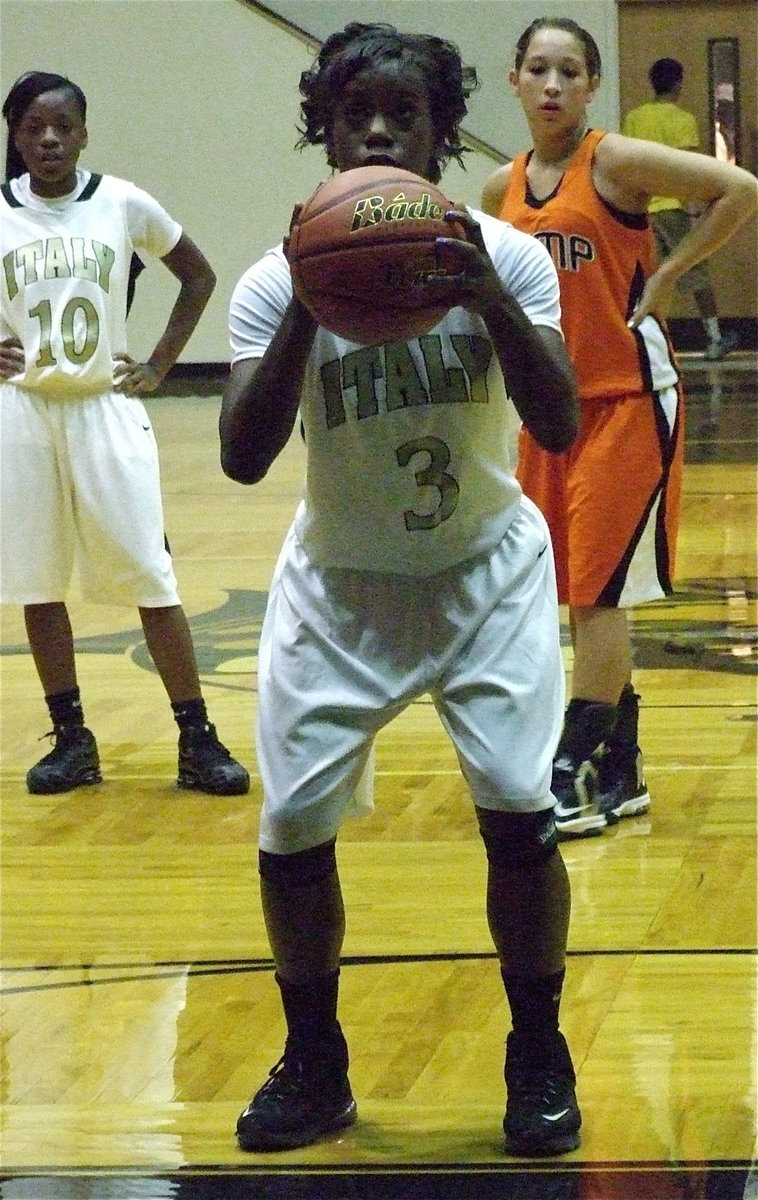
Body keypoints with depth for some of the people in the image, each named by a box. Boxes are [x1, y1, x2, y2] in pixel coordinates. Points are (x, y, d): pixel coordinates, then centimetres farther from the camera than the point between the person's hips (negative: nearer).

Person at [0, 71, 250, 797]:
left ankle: (197, 740, 2)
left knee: (150, 579, -3)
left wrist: (160, 364, 3)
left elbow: (198, 276, 10)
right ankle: (71, 738, 16)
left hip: (106, 409, -1)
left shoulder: (123, 205, -3)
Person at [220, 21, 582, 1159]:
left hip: (488, 570, -1)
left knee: (520, 811, -14)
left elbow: (561, 428, -23)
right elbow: (243, 459, -24)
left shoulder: (503, 257, -14)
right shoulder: (279, 282, -15)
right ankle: (313, 1065, 17)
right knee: (291, 828, -6)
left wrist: (489, 297, -39)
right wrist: (307, 314, -37)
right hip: (340, 585, 1)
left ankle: (539, 1057, 8)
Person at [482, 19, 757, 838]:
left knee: (597, 591, -6)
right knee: (577, 593, 9)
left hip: (627, 400, -6)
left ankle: (575, 771, -1)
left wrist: (666, 275, -14)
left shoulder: (615, 162, -10)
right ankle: (619, 772, 18)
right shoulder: (502, 190, 7)